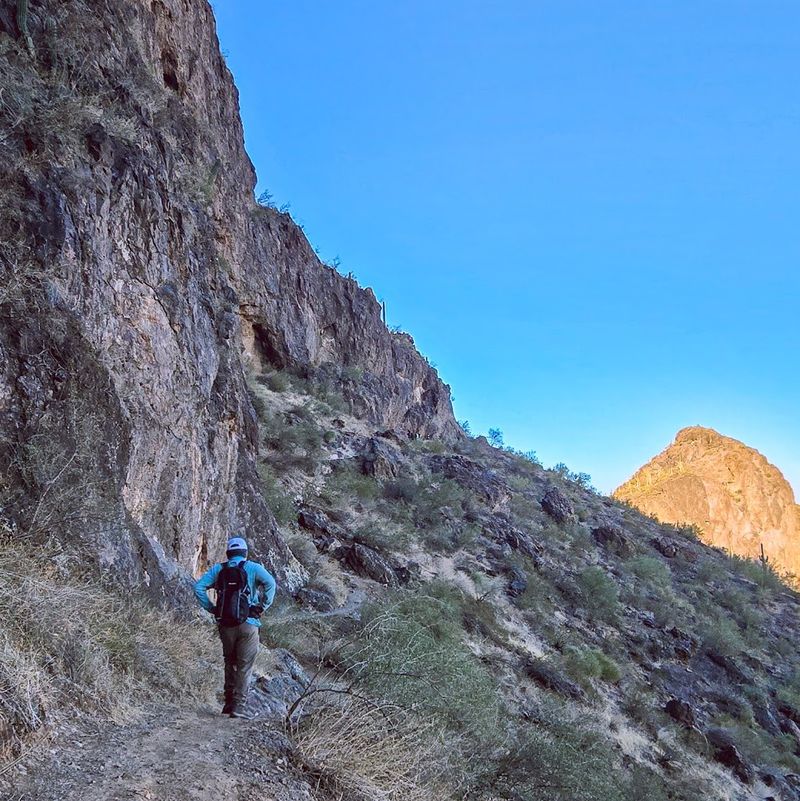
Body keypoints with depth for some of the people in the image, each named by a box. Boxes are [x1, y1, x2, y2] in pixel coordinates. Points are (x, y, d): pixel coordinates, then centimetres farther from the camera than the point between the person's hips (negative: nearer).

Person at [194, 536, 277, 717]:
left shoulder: (218, 569, 9)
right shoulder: (253, 568, 2)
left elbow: (198, 586, 0)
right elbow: (270, 583, -15)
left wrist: (211, 608, 4)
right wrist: (263, 606, -7)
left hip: (225, 624, 3)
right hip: (248, 624, -3)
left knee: (230, 663, 21)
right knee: (245, 667, 3)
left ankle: (229, 702, 22)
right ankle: (238, 707, 0)